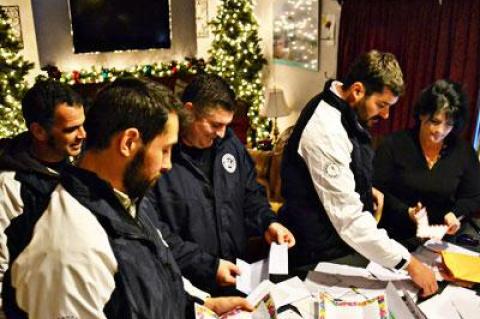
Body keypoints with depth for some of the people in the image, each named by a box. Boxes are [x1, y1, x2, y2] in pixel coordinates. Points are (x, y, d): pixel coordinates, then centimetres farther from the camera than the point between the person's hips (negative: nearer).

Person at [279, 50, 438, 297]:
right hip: (323, 256, -9)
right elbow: (349, 217, -32)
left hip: (341, 241, 9)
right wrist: (409, 263, -28)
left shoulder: (345, 110, 1)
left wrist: (366, 189, 6)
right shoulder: (326, 130, -29)